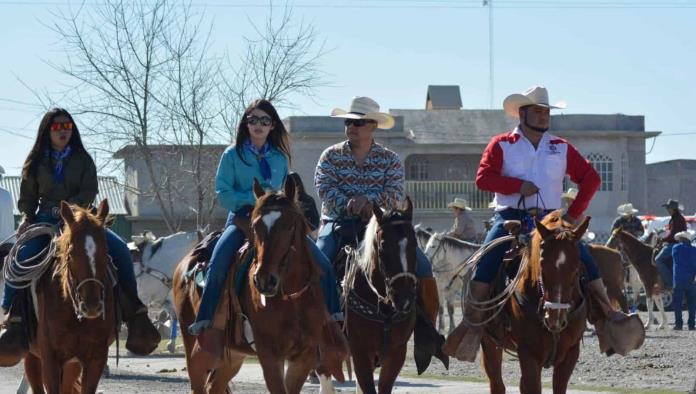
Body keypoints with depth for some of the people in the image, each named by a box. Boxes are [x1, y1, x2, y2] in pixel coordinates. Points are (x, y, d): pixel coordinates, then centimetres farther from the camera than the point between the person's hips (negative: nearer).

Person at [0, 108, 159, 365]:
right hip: (45, 222, 0)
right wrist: (27, 218, -7)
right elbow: (27, 197, 13)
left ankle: (135, 314, -20)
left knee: (120, 250, -23)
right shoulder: (36, 162, 13)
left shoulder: (82, 160, 10)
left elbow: (90, 191, -2)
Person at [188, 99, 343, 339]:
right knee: (218, 264, -31)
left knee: (321, 263, -11)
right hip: (242, 218, -3)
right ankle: (203, 321, -26)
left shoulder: (280, 157, 14)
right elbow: (223, 193, -4)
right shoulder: (232, 155, 4)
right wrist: (255, 200, -14)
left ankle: (334, 315, 1)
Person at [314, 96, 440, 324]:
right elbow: (326, 189, -8)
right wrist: (350, 206, -26)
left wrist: (369, 200, -25)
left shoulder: (389, 160, 8)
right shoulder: (331, 156, 6)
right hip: (339, 223, -1)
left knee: (421, 266, -13)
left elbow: (395, 194, -6)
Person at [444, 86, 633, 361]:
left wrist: (574, 213, 0)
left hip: (550, 219, 2)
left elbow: (590, 178, 11)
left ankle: (608, 314, -8)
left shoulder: (561, 148, 13)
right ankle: (472, 323, -24)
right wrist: (518, 186, -17)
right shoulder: (501, 145, 6)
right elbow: (483, 178, -5)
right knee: (486, 262, -25)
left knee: (584, 256, -15)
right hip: (511, 218, -2)